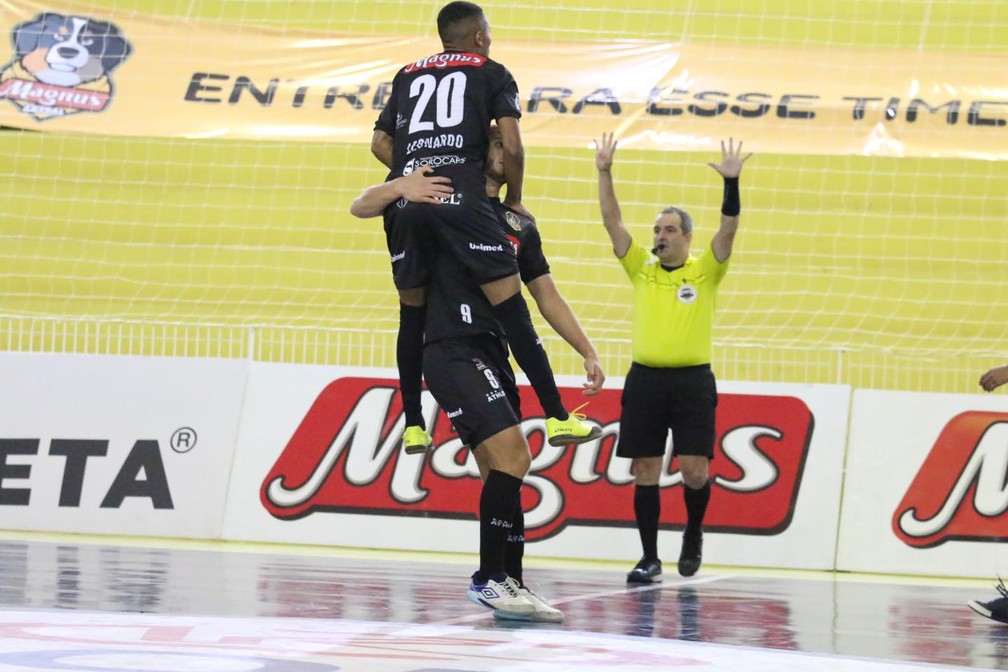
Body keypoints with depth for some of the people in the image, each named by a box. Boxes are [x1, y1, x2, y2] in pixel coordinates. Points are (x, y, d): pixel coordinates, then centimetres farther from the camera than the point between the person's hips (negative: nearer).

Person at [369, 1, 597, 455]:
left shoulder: (408, 75, 26)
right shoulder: (491, 73, 15)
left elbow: (380, 143, 22)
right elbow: (511, 145, 3)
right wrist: (514, 198, 16)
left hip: (405, 199, 4)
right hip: (461, 198, -4)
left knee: (412, 313, 16)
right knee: (510, 305, -3)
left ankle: (413, 428, 19)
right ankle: (557, 418, -6)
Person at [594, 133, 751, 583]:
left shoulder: (705, 271, 4)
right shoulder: (641, 269, 9)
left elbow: (729, 229, -9)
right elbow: (611, 221, 3)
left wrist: (731, 182, -22)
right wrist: (604, 172, -6)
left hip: (692, 380, -2)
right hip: (645, 379, 2)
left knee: (695, 470, -9)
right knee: (644, 470, 1)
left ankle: (693, 532, 19)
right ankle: (650, 558, 8)